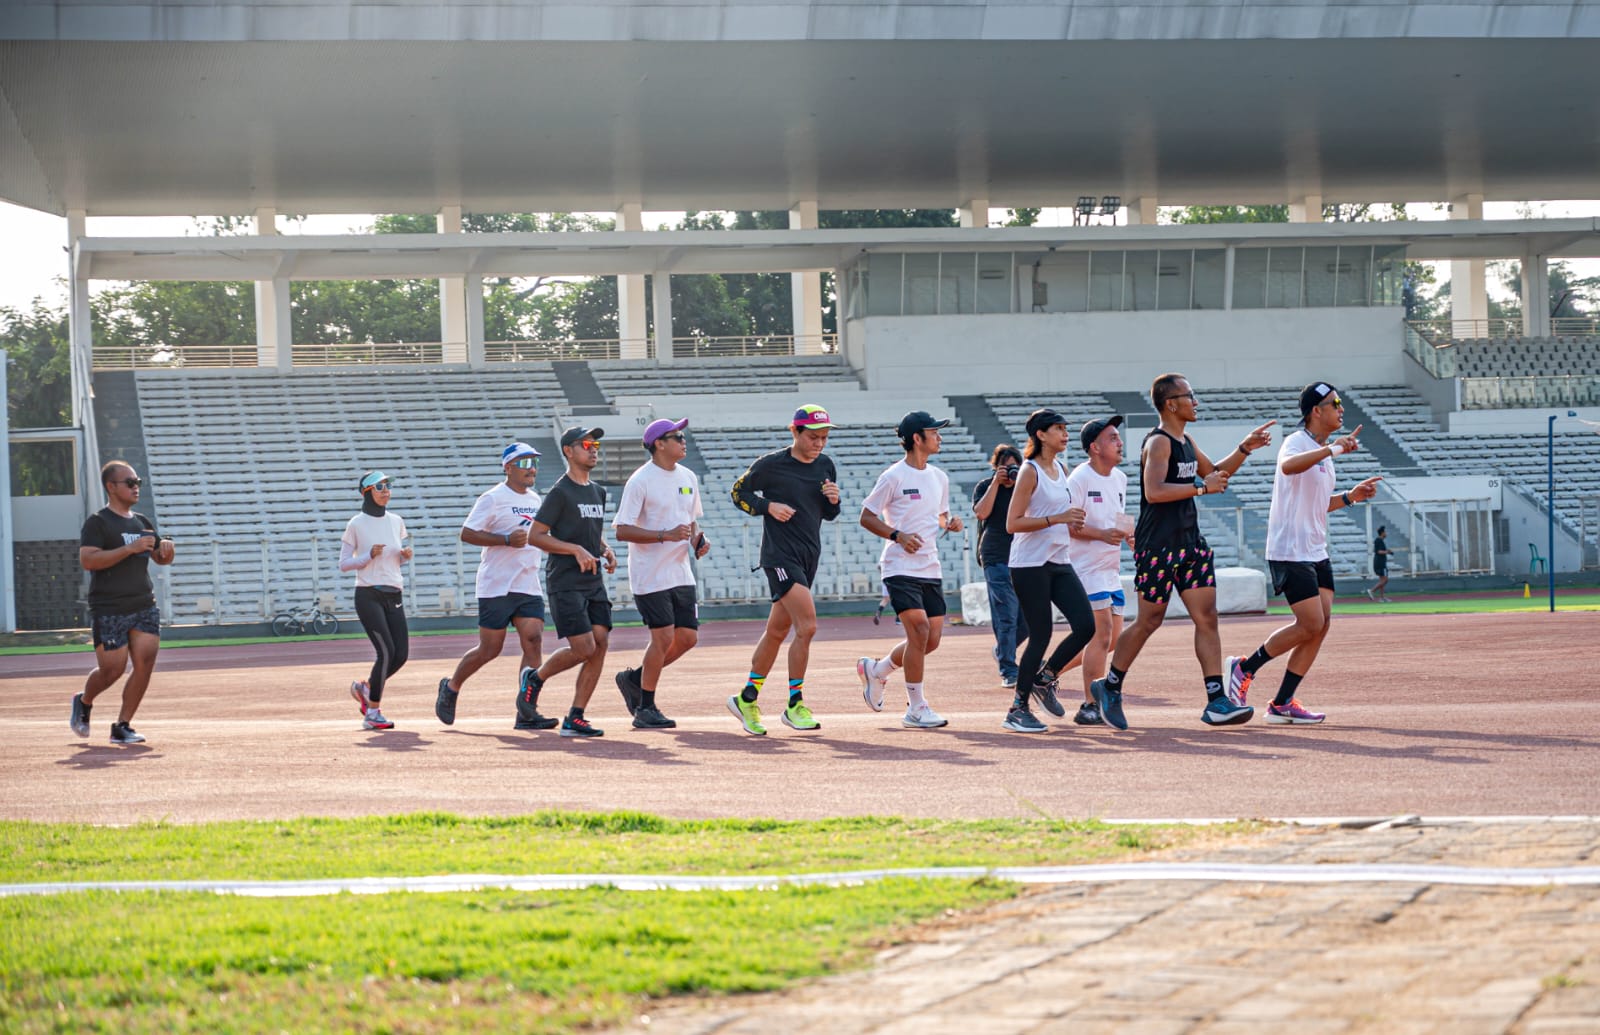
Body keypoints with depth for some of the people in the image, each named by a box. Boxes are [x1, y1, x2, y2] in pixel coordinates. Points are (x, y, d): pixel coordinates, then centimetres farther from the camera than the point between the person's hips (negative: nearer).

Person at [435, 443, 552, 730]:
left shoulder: (534, 500, 15)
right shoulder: (493, 499, -8)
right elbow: (467, 534, -15)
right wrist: (507, 540, -22)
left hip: (529, 586, 6)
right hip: (496, 586, -6)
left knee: (533, 641, -10)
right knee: (490, 649, 0)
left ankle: (526, 712, -12)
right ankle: (451, 688, 26)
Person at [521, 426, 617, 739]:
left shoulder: (597, 492, 16)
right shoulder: (560, 492, -8)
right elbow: (535, 536, -11)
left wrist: (606, 550, 7)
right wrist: (577, 550, -19)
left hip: (594, 582, 8)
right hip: (565, 582, -8)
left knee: (600, 644, -3)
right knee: (583, 648, -14)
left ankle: (575, 718, 1)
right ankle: (535, 679, 13)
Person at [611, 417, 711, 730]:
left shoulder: (688, 478, 11)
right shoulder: (640, 481, -13)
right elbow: (622, 530, -16)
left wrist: (697, 540, 1)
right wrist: (666, 535, -24)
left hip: (681, 572, 7)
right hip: (650, 573, -7)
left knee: (687, 636, 4)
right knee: (664, 637, -9)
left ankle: (635, 678, 25)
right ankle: (645, 709, 3)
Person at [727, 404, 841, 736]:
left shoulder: (825, 465, 10)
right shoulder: (771, 464, -9)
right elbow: (738, 492, 1)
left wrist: (833, 500, -4)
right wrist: (769, 506, -13)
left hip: (808, 556, 7)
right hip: (780, 555, -7)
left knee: (777, 632, 13)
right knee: (807, 626, -18)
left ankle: (747, 699, 25)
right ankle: (795, 705, -9)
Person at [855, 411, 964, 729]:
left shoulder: (939, 478, 13)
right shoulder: (894, 476, -8)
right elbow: (866, 517, -5)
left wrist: (950, 523, 2)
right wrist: (898, 535, -19)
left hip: (931, 569, 7)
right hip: (901, 568, -7)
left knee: (932, 639, 6)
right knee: (919, 631, -15)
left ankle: (875, 670, 29)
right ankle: (916, 709, -7)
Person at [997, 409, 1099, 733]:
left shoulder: (1062, 469, 13)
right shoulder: (1030, 472, -10)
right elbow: (1012, 523, -16)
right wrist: (1056, 518, -22)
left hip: (1059, 563, 7)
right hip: (1030, 564, -7)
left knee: (1086, 625, -6)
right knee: (1041, 634, -7)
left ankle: (1044, 680, 14)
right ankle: (1018, 710, 3)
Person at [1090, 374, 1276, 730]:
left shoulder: (1186, 443, 15)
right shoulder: (1159, 442, -14)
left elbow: (1215, 473, 30)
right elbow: (1154, 491, -27)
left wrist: (1245, 449, 17)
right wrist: (1202, 488, -23)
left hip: (1189, 543, 9)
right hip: (1157, 546, -9)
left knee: (1207, 617, -1)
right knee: (1149, 620, 1)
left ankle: (1216, 701, -4)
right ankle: (1110, 686, 19)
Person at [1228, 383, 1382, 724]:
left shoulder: (1323, 451, 17)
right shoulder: (1297, 443, -12)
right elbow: (1289, 466, -38)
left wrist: (1350, 497, 11)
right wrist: (1332, 449, -43)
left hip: (1316, 552, 9)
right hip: (1290, 552, -9)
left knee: (1321, 625, 1)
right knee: (1310, 625, -12)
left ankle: (1282, 704, 5)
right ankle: (1244, 669, 4)